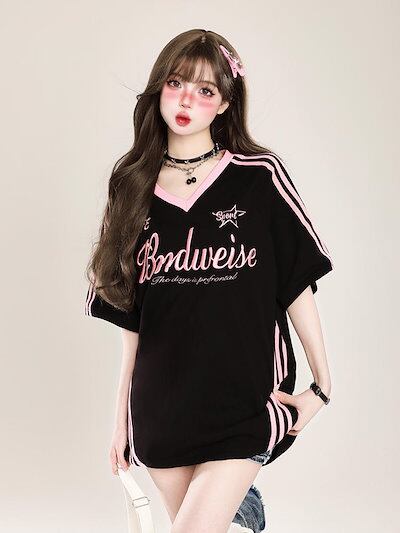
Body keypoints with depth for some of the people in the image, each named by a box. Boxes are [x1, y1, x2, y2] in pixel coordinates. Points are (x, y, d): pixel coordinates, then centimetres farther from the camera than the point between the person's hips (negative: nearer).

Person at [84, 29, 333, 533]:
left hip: (245, 403, -3)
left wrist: (322, 384, -4)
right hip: (160, 409, 4)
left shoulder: (259, 176, -3)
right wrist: (121, 415, 9)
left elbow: (298, 286, -1)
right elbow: (130, 318, 8)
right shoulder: (134, 188, 6)